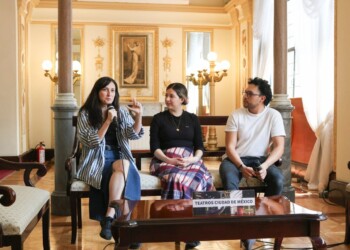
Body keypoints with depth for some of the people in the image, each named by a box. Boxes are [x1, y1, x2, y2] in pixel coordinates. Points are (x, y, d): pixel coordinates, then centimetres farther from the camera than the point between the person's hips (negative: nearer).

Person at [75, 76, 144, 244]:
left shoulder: (121, 112, 12)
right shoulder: (85, 113, 2)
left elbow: (133, 135, 0)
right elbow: (93, 142, -8)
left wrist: (138, 116, -17)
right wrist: (108, 121, -18)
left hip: (119, 157, 3)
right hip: (96, 160, -3)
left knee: (124, 166, -34)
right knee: (123, 168, -33)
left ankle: (109, 217, -35)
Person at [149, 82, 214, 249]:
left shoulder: (192, 119, 17)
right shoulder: (158, 119, 11)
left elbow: (199, 146, 10)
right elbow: (154, 147, 1)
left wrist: (194, 159, -12)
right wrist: (169, 160, -16)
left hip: (190, 159, 2)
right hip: (165, 159, -2)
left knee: (203, 178, -34)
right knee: (178, 178, -37)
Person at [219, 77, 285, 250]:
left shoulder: (273, 115, -3)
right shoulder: (236, 115, -3)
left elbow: (279, 147, -9)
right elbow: (230, 147, -7)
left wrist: (265, 165, -26)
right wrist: (242, 167, -24)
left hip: (260, 159, 1)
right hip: (235, 159, -1)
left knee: (278, 179, -29)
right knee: (229, 180, -34)